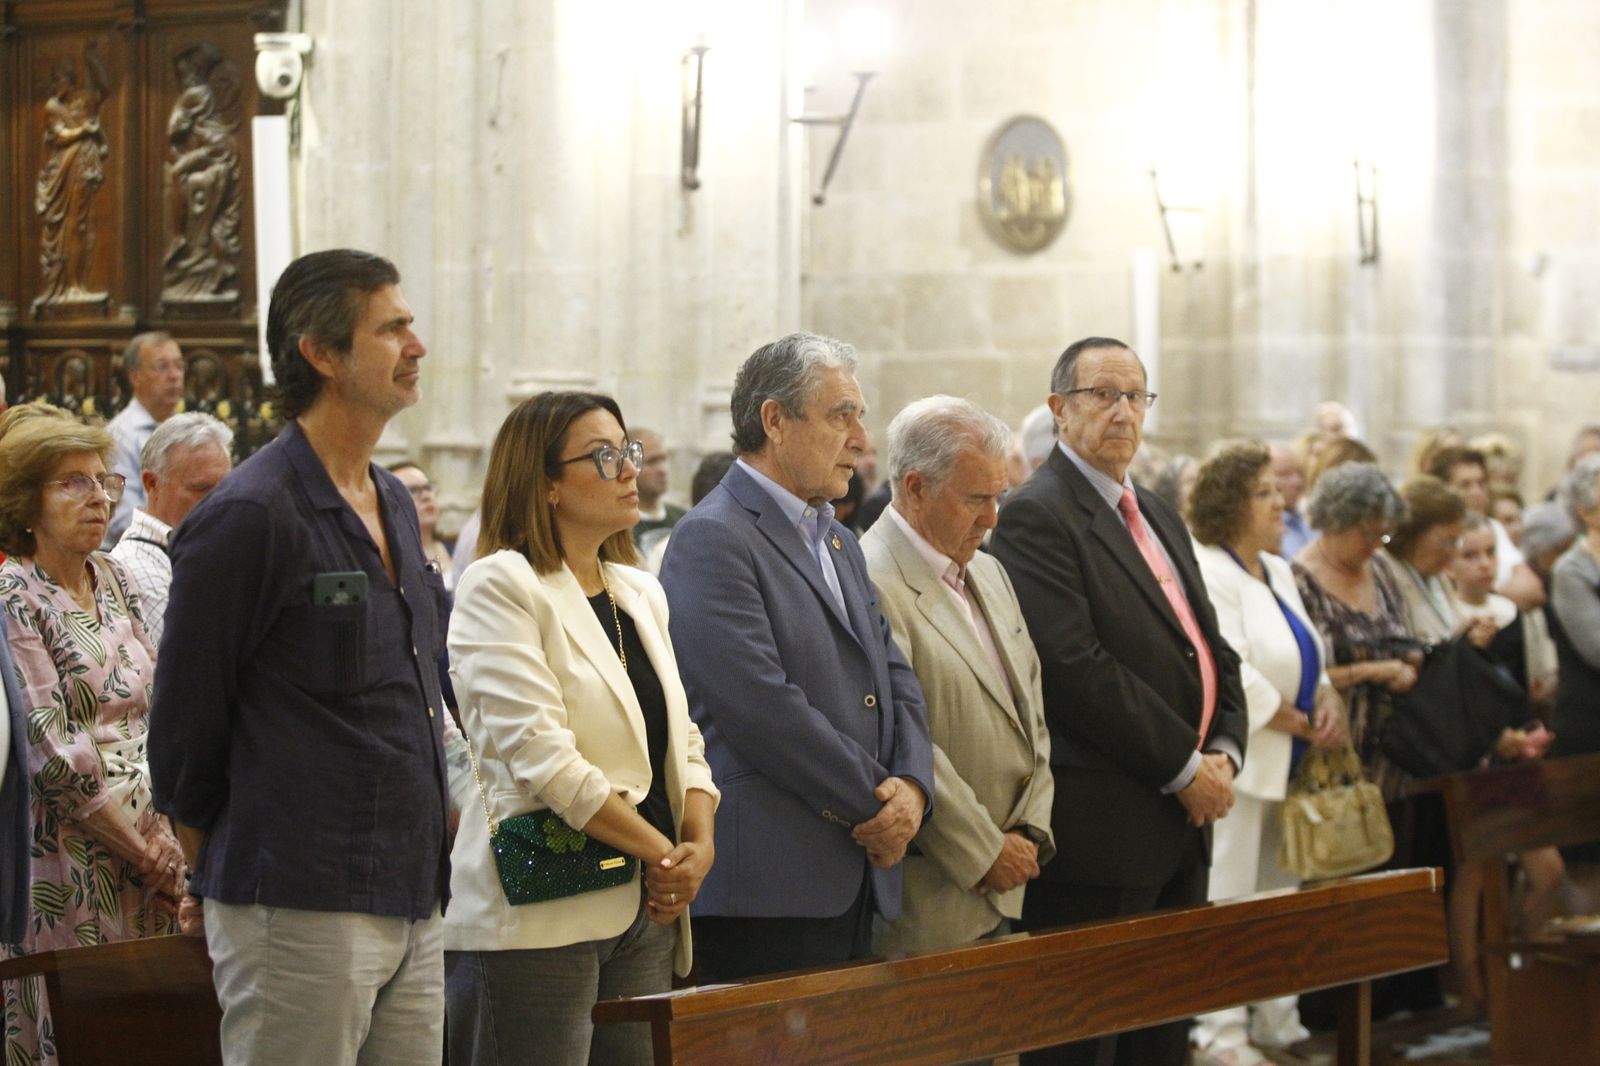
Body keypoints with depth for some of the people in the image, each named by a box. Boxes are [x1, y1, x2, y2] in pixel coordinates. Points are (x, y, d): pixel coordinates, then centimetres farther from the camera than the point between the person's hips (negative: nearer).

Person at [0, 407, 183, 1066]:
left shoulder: (116, 581, 13)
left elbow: (157, 715, 12)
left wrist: (166, 837, -1)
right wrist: (143, 851, -10)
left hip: (148, 849, 6)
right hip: (69, 857, -6)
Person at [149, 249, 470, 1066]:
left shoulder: (392, 503, 16)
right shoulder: (247, 515, -11)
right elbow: (185, 718, -6)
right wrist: (224, 872, 2)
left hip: (412, 901, 8)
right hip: (303, 909, -8)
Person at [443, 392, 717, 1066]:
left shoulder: (641, 593, 17)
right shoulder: (501, 587, -8)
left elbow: (679, 738, 16)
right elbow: (542, 757, -17)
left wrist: (699, 843, -4)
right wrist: (662, 852, -12)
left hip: (645, 909, 7)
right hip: (540, 917, -7)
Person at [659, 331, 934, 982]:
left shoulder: (840, 544, 20)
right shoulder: (711, 540, -10)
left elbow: (896, 679, 17)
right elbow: (763, 708, -18)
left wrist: (911, 786, -3)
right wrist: (874, 806, -11)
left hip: (857, 878, 9)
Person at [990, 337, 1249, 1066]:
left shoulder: (1158, 515, 19)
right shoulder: (1036, 515, -10)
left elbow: (1211, 647, 20)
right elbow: (1077, 669, -19)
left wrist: (1224, 750, 1)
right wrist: (1183, 767, -15)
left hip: (1183, 818, 9)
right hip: (1102, 831, -9)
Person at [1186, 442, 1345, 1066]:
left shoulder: (1277, 571, 16)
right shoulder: (1206, 574, -14)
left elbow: (1305, 655, 20)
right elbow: (1233, 675, -21)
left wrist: (1328, 699, -1)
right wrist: (1302, 726, -12)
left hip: (1286, 766, 9)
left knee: (1280, 897, 13)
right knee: (1227, 898, -5)